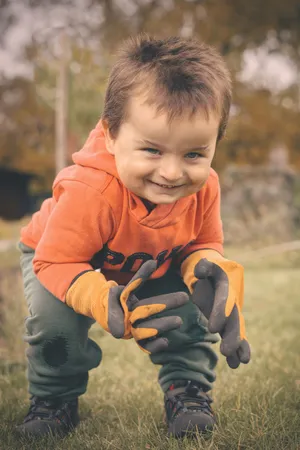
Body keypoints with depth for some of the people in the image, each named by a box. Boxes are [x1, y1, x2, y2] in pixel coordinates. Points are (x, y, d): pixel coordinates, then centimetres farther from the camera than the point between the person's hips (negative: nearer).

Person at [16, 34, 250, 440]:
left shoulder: (203, 187, -27)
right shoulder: (89, 191, -46)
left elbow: (204, 243, -9)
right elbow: (55, 261, -39)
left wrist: (207, 267, -34)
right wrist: (104, 302, -57)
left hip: (151, 269, 4)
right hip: (57, 257, -3)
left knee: (189, 308, -15)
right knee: (55, 317, -27)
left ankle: (188, 389, 9)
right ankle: (53, 398, 1)